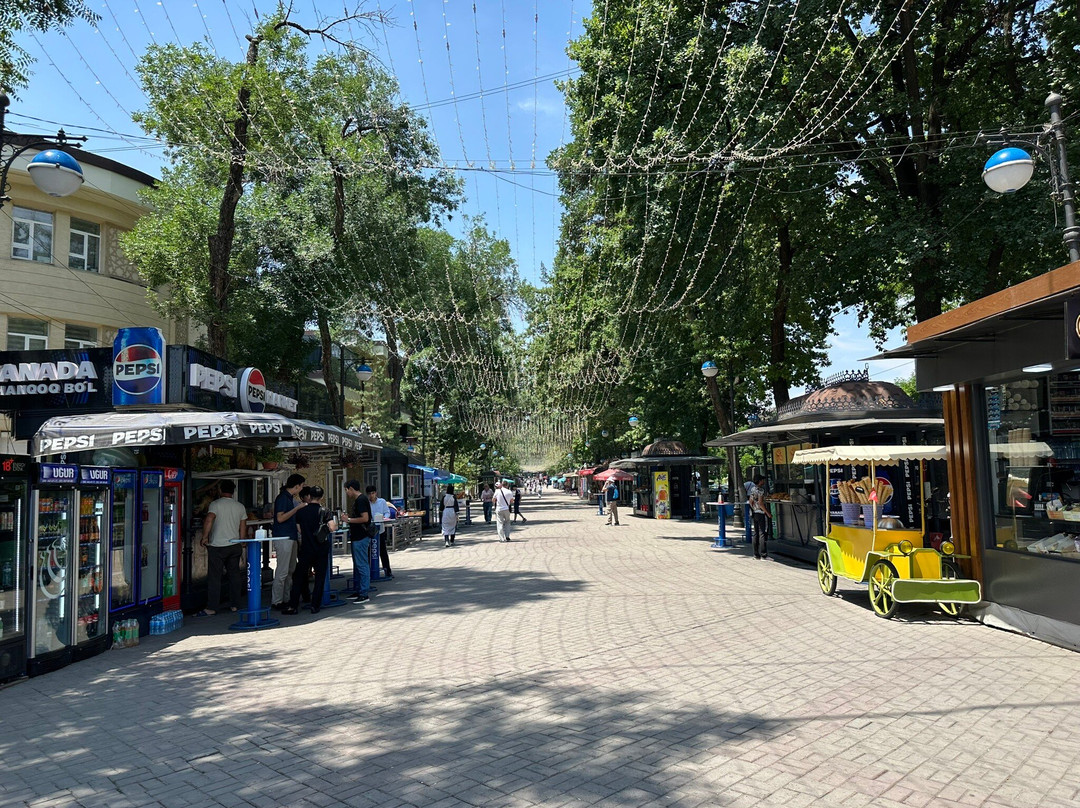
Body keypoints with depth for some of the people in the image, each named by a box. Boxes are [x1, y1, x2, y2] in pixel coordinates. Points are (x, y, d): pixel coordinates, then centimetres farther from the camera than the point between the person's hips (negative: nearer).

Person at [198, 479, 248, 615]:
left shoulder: (216, 504, -7)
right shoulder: (240, 507, 8)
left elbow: (209, 520, -21)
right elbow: (243, 527, 11)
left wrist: (205, 537, -11)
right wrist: (241, 543, 20)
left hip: (217, 546, -5)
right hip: (235, 545, 5)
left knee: (214, 577, -1)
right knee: (234, 574, 10)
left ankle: (211, 608, 0)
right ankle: (234, 605, 14)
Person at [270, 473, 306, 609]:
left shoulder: (290, 498, 16)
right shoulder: (283, 498, -13)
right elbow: (280, 518, -22)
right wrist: (297, 508, -20)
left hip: (291, 538, 10)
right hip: (283, 538, -10)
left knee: (291, 570, 14)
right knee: (282, 571, -6)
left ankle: (284, 597, 21)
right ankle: (276, 601, 1)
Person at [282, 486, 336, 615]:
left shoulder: (301, 511, -1)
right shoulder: (325, 511, -6)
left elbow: (298, 529, 3)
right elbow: (332, 528, -17)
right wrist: (335, 525, 4)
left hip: (306, 549, 1)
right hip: (322, 549, -1)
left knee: (299, 577, 10)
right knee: (320, 577, 7)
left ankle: (293, 606, 9)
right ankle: (315, 606, 7)